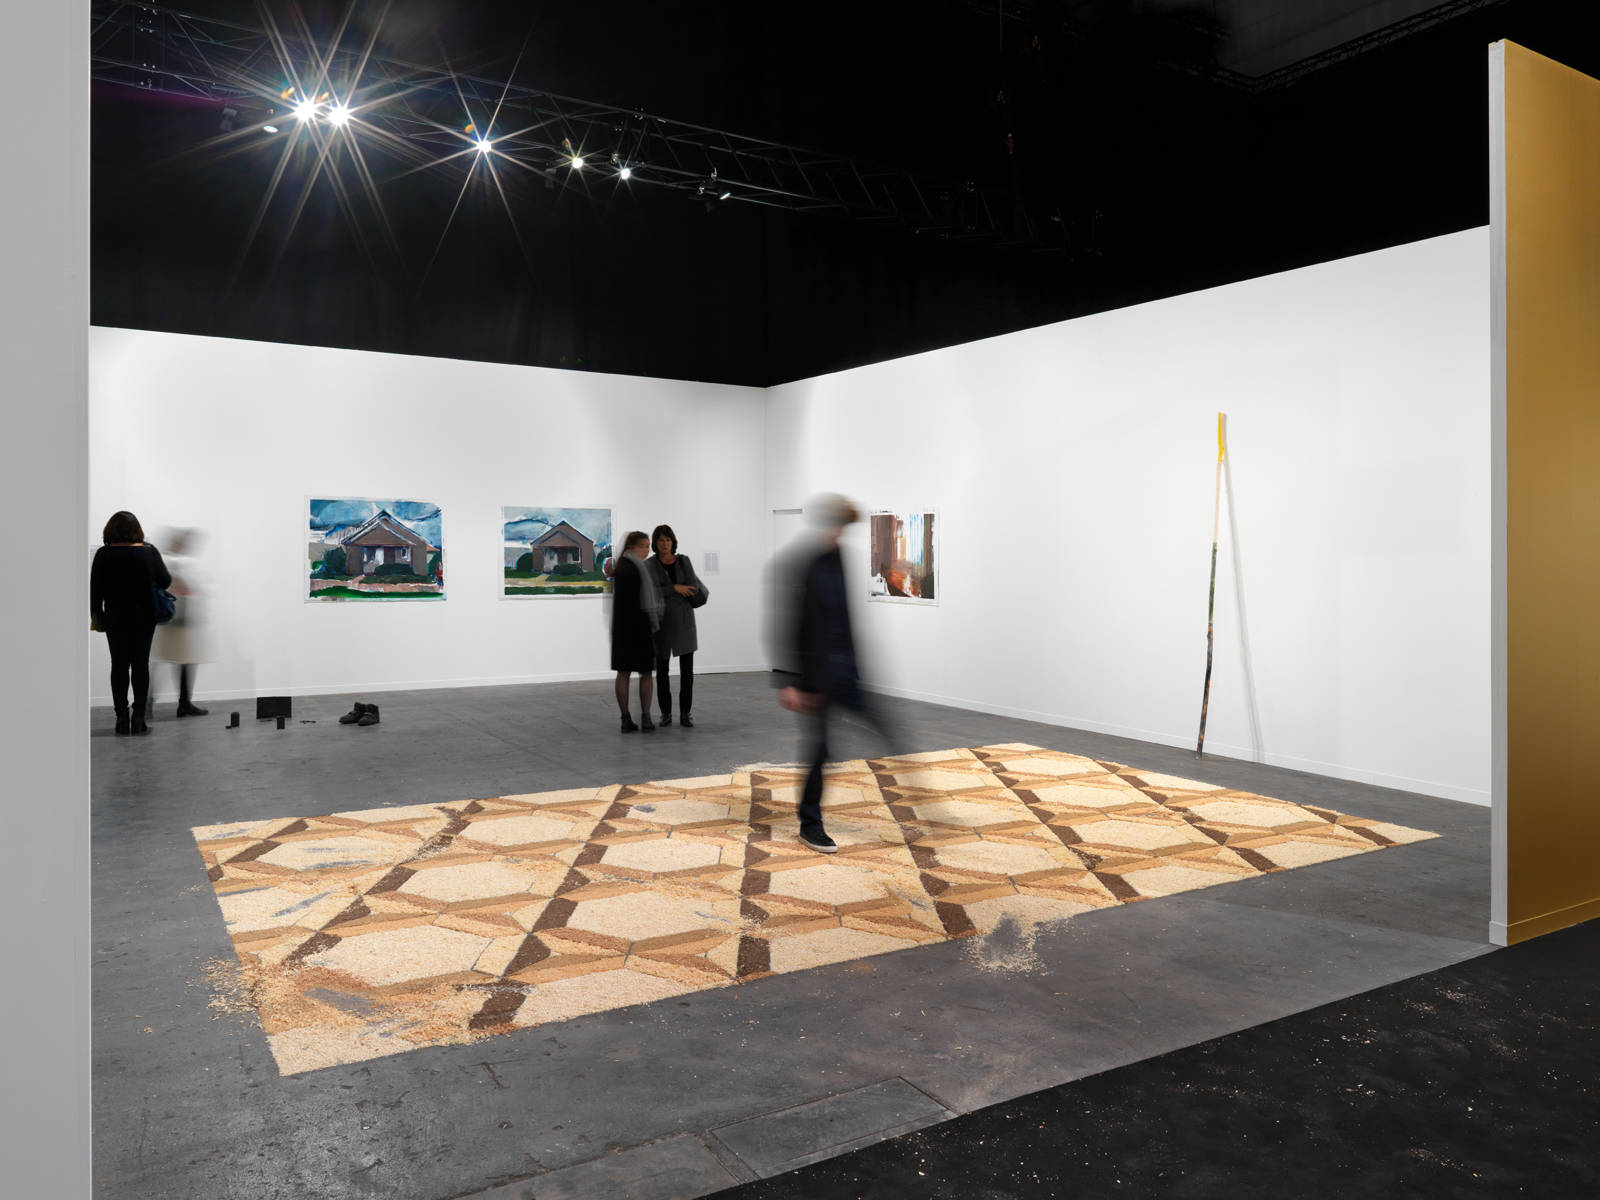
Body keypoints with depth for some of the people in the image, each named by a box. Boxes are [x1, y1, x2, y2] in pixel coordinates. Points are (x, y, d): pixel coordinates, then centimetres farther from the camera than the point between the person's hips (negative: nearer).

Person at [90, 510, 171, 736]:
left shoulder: (104, 555, -5)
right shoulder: (149, 552, -4)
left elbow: (96, 589, -3)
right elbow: (164, 581, 0)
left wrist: (95, 615, 7)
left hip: (115, 616, 0)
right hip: (144, 616, 0)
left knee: (119, 665, 6)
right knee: (141, 664, 4)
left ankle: (122, 719, 6)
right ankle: (138, 719, 2)